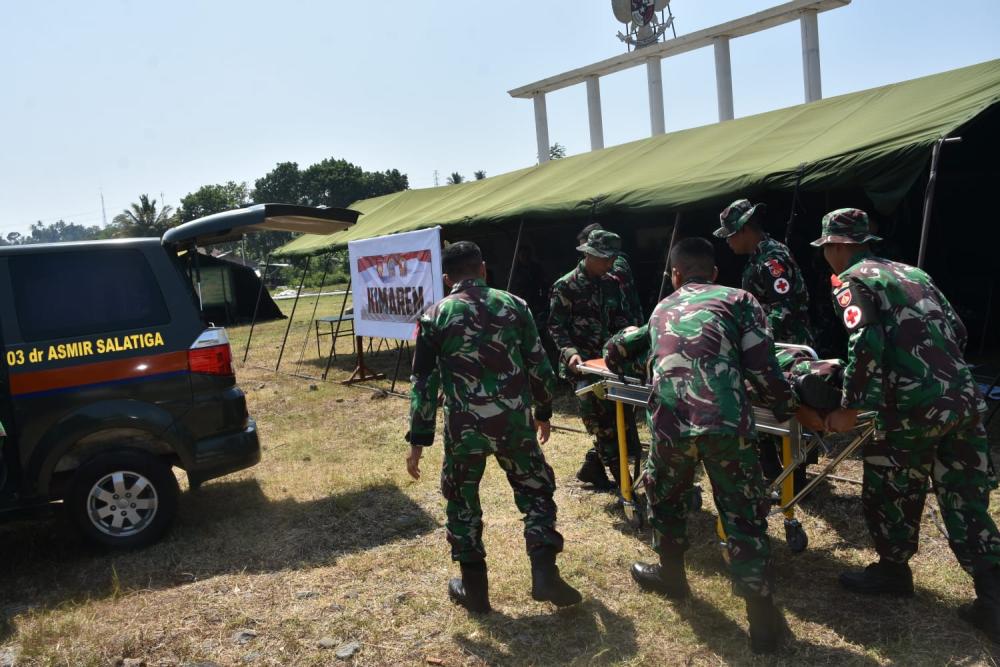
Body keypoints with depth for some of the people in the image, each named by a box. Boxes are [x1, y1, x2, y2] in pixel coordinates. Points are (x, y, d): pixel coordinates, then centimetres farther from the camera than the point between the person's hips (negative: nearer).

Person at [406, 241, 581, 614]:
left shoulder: (435, 316, 0)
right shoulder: (513, 305, 4)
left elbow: (424, 383, -2)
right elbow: (539, 366, 7)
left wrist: (418, 441, 4)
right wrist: (544, 412, 22)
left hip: (464, 428, -1)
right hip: (515, 422, 1)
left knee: (463, 502, 18)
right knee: (535, 491, 20)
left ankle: (474, 589, 25)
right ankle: (544, 574, 12)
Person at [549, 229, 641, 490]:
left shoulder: (613, 284, 12)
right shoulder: (565, 286, -6)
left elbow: (625, 318, 14)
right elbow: (556, 326, -8)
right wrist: (570, 352, -22)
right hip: (582, 365, -6)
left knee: (612, 420, 6)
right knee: (603, 424, -8)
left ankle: (591, 469, 24)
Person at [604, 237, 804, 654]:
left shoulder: (661, 310, 26)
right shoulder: (738, 299, 15)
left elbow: (615, 351, 35)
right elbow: (762, 372, 3)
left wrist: (625, 367, 58)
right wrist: (789, 409, 20)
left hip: (670, 425, 2)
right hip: (726, 423, -2)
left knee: (665, 495, 29)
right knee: (744, 515, 12)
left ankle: (672, 575, 46)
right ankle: (762, 616, 12)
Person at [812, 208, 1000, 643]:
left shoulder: (851, 281, 0)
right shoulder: (912, 272, 21)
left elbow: (866, 347, -15)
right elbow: (956, 330, 20)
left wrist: (850, 411, -10)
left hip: (913, 407, -7)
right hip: (965, 399, 7)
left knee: (890, 493, 14)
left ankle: (893, 571, 31)